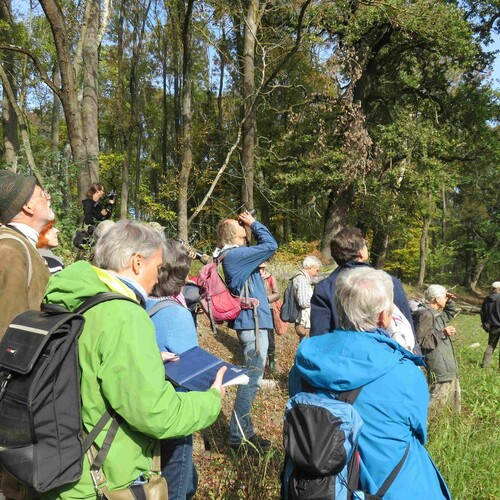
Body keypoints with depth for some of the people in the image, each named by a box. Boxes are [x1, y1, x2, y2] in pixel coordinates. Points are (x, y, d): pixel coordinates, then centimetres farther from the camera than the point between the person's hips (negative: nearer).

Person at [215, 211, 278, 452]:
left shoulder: (235, 255, 14)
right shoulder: (234, 254, -16)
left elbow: (264, 246, 23)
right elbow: (270, 245, -18)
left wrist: (252, 225, 12)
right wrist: (254, 223, -6)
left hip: (250, 322, 11)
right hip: (253, 322, -11)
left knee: (252, 378, 18)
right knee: (252, 379, -4)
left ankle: (244, 430, 29)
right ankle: (238, 435, 6)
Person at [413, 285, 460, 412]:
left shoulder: (437, 313, 10)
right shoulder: (425, 314, -22)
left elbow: (451, 313, 33)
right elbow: (420, 340, -26)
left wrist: (449, 301, 14)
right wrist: (442, 333, -28)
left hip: (446, 365, 11)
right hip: (438, 367, -11)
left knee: (453, 397, 23)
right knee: (437, 400, -4)